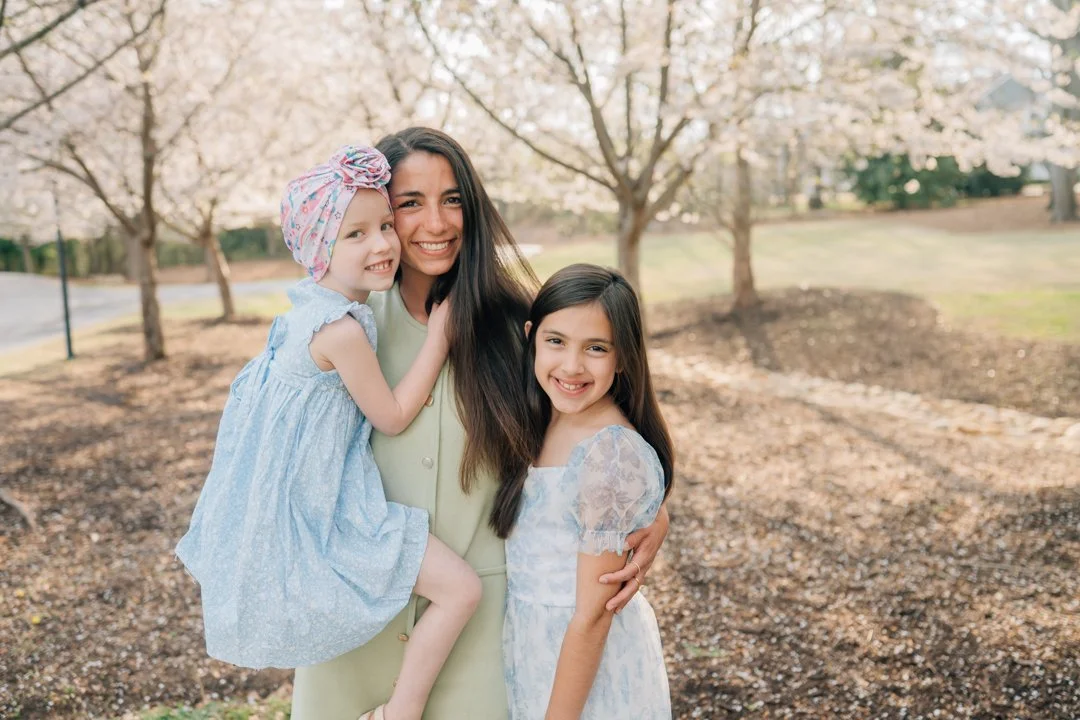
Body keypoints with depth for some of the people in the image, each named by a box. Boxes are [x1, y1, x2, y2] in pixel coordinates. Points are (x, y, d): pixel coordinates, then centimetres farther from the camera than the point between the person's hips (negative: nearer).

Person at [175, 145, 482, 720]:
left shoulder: (310, 307, 4)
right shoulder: (343, 330, -26)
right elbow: (393, 416, -15)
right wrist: (439, 334, -11)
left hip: (294, 494, 10)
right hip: (321, 507, -10)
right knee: (461, 589, -12)